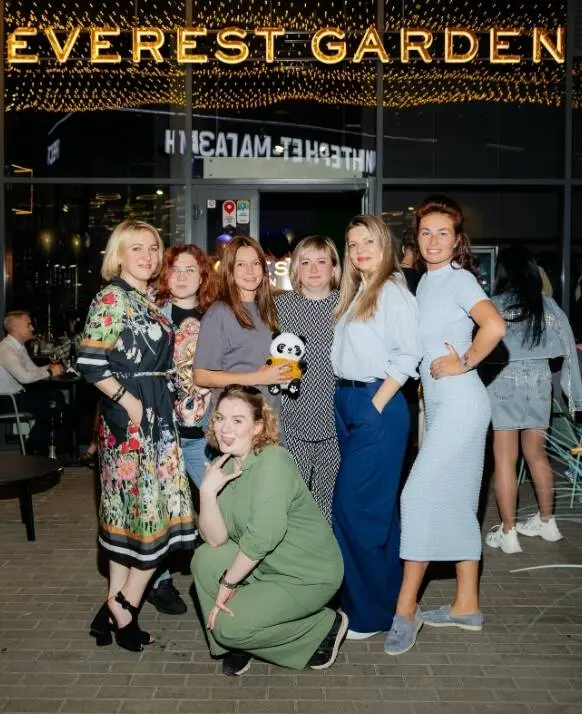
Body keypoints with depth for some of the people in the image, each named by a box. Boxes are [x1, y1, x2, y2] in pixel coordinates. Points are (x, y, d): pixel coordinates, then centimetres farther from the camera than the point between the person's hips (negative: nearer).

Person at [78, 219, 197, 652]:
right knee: (148, 511, -3)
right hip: (129, 416, -8)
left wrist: (164, 402, 11)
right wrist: (129, 401, -16)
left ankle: (116, 610, 21)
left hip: (156, 415, 8)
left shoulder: (151, 302, 15)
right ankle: (122, 609, 12)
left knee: (132, 511, 11)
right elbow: (90, 363, -19)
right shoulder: (111, 299, -10)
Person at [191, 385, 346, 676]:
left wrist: (228, 583, -18)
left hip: (309, 574, -7)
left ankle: (325, 627, 6)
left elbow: (263, 537, -29)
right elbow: (216, 539, -7)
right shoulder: (226, 466, -1)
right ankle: (237, 644, 11)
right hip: (264, 565, 7)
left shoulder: (273, 461, -25)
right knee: (204, 559, -9)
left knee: (229, 625, -14)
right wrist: (207, 492, -22)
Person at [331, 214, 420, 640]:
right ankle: (386, 595, 27)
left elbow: (407, 356, -15)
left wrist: (377, 405, -17)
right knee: (378, 504, 15)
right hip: (346, 402, 8)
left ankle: (368, 611, 7)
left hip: (378, 405, -8)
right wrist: (347, 400, 7)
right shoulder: (354, 294, 16)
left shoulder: (394, 291, -9)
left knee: (354, 505, -7)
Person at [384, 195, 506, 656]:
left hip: (460, 403, -9)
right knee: (455, 503, 12)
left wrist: (463, 364, -16)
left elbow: (495, 326, -26)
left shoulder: (458, 278, -10)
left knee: (420, 496, -9)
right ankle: (467, 606, 23)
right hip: (440, 405, 9)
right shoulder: (425, 281, 14)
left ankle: (406, 608, 1)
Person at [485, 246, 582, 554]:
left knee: (505, 460, 2)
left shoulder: (495, 305, -5)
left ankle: (507, 533, 8)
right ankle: (547, 521, 32)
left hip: (505, 382, -4)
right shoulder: (548, 305, 4)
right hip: (540, 382, 4)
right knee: (536, 454, 18)